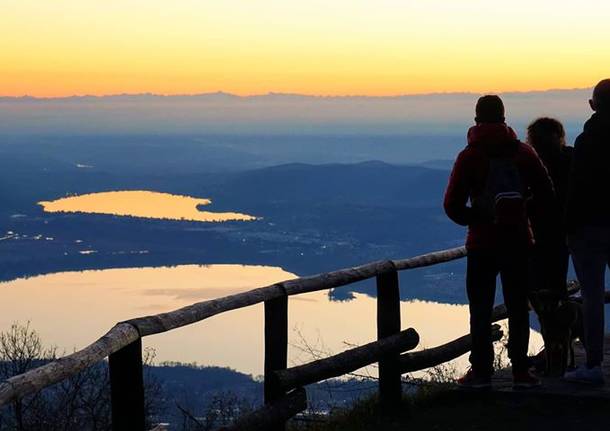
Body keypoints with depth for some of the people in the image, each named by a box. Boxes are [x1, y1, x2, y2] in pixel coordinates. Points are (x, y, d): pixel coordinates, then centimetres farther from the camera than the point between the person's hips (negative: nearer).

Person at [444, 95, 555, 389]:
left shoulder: (469, 156, -7)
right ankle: (521, 372, 8)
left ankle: (481, 371, 6)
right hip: (518, 241, 2)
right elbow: (546, 195, 0)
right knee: (518, 308, 9)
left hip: (482, 243, -2)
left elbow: (453, 205, -10)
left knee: (480, 310, 6)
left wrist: (473, 220, 8)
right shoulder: (523, 152, 0)